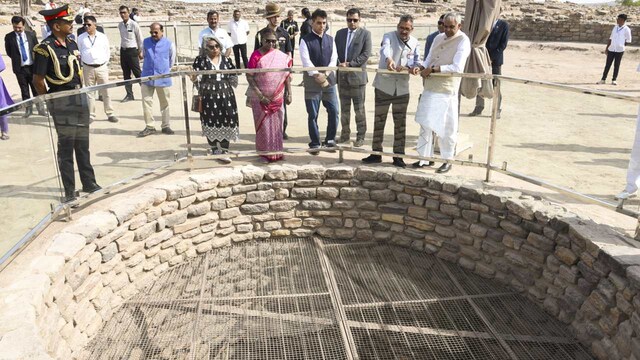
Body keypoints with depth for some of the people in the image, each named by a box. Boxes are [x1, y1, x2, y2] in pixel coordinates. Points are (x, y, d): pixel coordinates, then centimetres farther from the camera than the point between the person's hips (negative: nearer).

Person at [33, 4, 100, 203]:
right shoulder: (45, 48, -14)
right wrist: (51, 102, -1)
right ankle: (69, 191, 11)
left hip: (80, 98, 7)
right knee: (66, 146, 1)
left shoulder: (71, 44, 8)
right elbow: (38, 81, -11)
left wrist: (80, 94, 15)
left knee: (83, 144, 15)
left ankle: (89, 183, 27)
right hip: (63, 103, -7)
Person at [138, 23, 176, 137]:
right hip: (147, 78, 2)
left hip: (163, 79, -2)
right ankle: (149, 127, 9)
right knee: (146, 102, 0)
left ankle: (166, 126, 20)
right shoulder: (146, 42, 4)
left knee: (165, 104, 8)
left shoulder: (169, 44, -3)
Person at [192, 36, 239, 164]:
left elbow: (233, 78, 17)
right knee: (211, 123, 4)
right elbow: (196, 76, -6)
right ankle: (215, 149, 21)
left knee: (226, 123, -2)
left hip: (225, 96, 2)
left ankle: (224, 151, 6)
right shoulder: (201, 60, 2)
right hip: (209, 97, -2)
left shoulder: (226, 60, 11)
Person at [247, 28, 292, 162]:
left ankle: (276, 152, 23)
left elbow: (287, 76, 8)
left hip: (277, 97, 3)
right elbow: (249, 77, -10)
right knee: (263, 125, 3)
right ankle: (265, 153, 17)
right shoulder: (256, 55, -8)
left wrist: (289, 94, 2)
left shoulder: (283, 57, 2)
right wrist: (260, 96, -15)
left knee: (276, 125, 9)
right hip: (260, 97, -3)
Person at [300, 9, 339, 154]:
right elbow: (306, 62, -12)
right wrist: (318, 76, -18)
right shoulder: (305, 40, -4)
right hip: (312, 83, -4)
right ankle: (315, 143, 14)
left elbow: (334, 59, 2)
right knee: (313, 115, 2)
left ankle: (329, 139, 18)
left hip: (329, 81, 4)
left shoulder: (330, 40, 9)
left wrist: (325, 75, -12)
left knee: (334, 111, 1)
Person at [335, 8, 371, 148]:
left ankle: (361, 137, 10)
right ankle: (345, 134, 23)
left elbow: (366, 54, -10)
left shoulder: (365, 33, -1)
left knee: (359, 109, 2)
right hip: (342, 76, 4)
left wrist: (349, 64, -16)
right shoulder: (340, 33, 11)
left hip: (357, 76, -4)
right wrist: (339, 65, -7)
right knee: (344, 108, 12)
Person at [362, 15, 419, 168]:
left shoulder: (415, 43, 5)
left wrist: (406, 67, -20)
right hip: (384, 86, -2)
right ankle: (376, 153, 17)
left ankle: (398, 155, 14)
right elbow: (385, 48, -29)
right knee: (379, 121, 6)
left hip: (402, 88, 3)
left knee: (400, 123, 6)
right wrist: (388, 59, -52)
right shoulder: (389, 37, -6)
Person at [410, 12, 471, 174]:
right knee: (425, 123, 8)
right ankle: (426, 157, 19)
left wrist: (432, 69, -18)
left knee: (446, 127, 3)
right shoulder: (438, 38, 14)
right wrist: (420, 67, -8)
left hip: (446, 90, -6)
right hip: (430, 87, 6)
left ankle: (447, 160, 17)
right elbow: (429, 60, 14)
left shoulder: (463, 41, -7)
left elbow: (457, 67, -17)